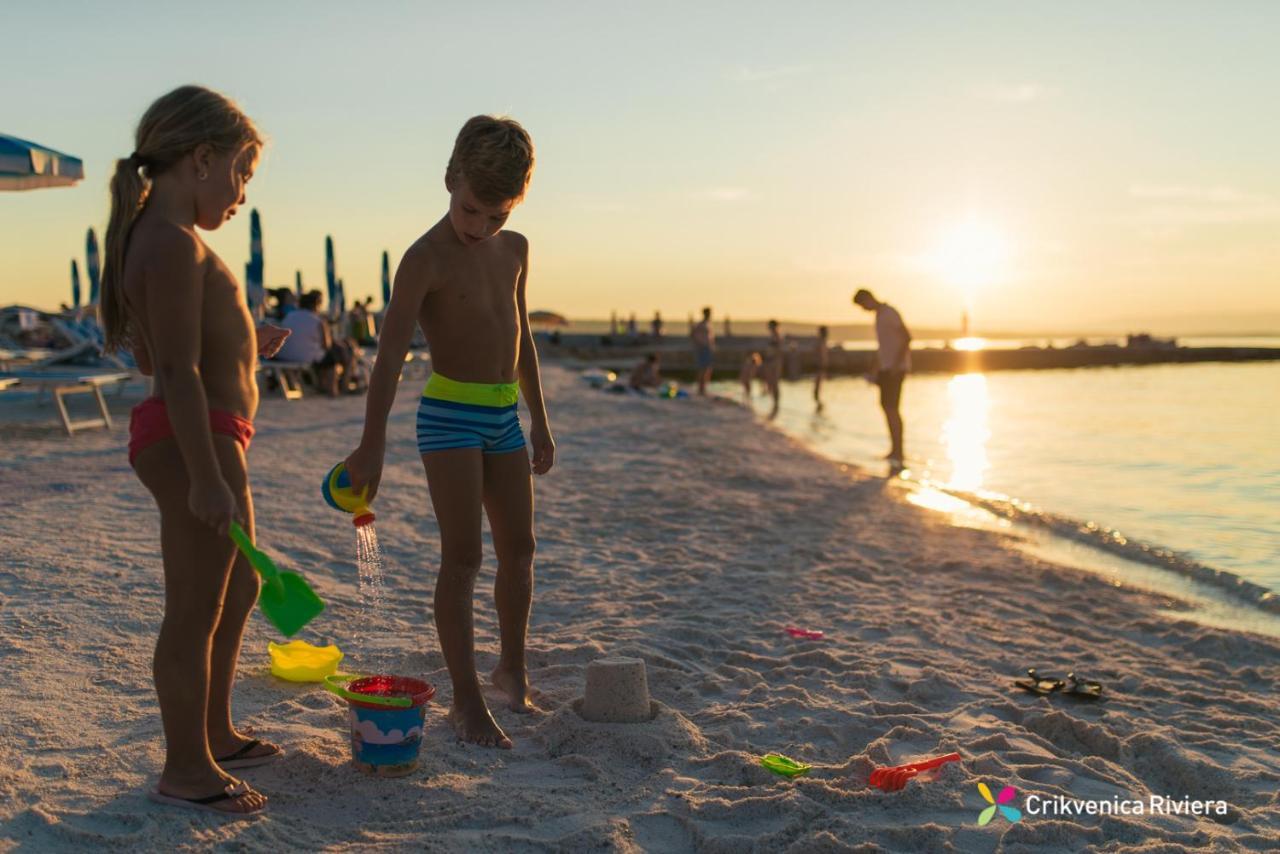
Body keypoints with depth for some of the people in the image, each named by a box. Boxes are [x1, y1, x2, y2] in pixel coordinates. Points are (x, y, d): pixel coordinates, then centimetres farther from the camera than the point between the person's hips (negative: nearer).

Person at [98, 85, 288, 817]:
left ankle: (216, 733, 36)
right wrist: (205, 477, -25)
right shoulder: (176, 244, -17)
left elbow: (164, 353, 19)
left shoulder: (155, 238, 14)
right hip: (196, 438, -11)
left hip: (207, 440, 11)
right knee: (196, 608, -1)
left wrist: (240, 343, 22)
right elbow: (177, 371, -23)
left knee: (238, 590, 22)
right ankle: (186, 769, 12)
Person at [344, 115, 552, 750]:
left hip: (504, 414, 7)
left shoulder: (514, 249, 8)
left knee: (518, 546, 13)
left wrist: (539, 419, 18)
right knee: (463, 556, -6)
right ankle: (466, 702, 3)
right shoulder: (426, 259, -13)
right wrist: (373, 443, -28)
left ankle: (512, 668, 33)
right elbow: (390, 352, -20)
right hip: (451, 413, -7)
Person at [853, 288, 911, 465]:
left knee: (891, 407, -12)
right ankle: (895, 450, 18)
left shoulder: (889, 313, -13)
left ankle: (898, 453, -10)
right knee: (886, 406, 12)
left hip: (895, 368, -10)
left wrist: (897, 363, -25)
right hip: (885, 367, 10)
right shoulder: (879, 315, 17)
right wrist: (874, 369, 22)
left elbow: (906, 337, -21)